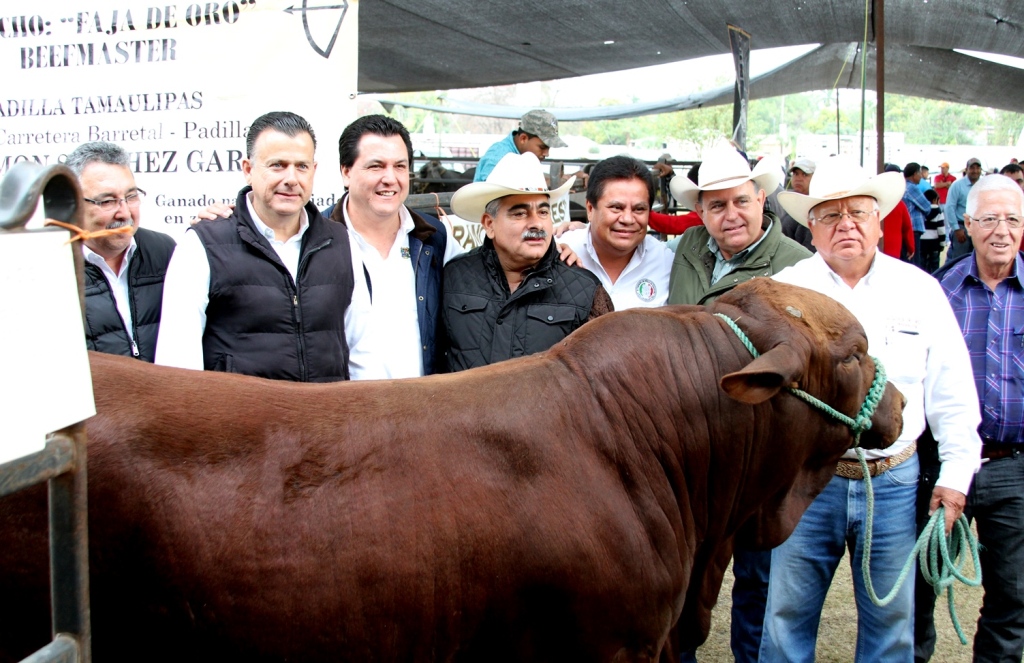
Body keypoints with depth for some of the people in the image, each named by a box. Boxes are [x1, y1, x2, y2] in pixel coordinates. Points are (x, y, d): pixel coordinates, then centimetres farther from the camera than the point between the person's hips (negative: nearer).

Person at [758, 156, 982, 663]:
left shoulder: (920, 289, 5)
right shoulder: (783, 289, 1)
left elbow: (952, 392, 8)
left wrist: (956, 473, 4)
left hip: (894, 482, 1)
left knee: (891, 618, 12)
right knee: (788, 617, 7)